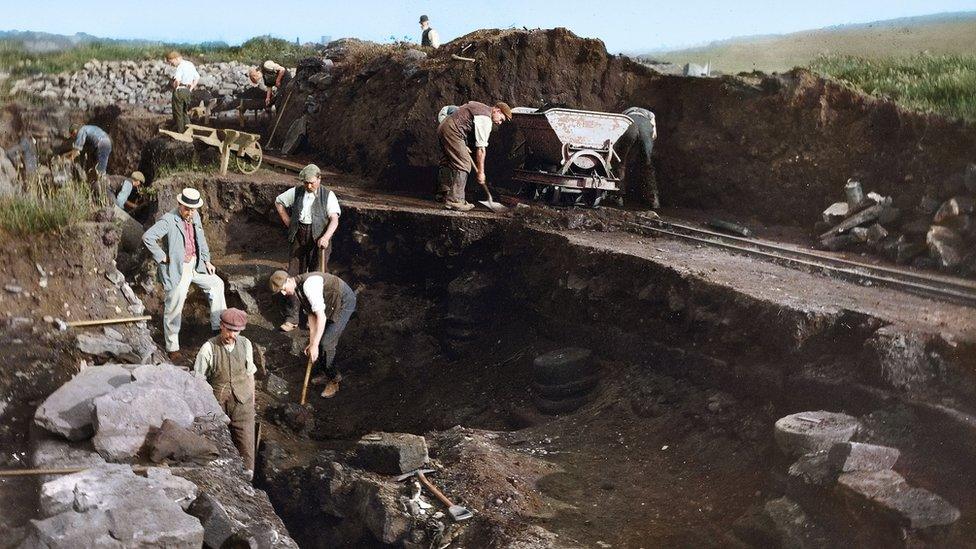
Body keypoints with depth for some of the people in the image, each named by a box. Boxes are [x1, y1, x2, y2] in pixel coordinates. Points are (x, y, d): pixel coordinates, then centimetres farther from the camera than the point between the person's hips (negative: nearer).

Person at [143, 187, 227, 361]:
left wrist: (206, 261, 13)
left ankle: (219, 326, 23)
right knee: (174, 309, 1)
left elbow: (201, 239, 18)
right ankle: (172, 348, 14)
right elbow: (147, 237, -27)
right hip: (177, 270, -7)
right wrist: (162, 257, -20)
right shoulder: (169, 220, -20)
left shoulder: (195, 217, 4)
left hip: (195, 265, 8)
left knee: (217, 284, 13)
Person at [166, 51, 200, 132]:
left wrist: (175, 87, -12)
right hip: (188, 91, 8)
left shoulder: (181, 67, -16)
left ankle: (180, 132, 7)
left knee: (178, 113, 3)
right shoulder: (190, 65, 11)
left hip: (179, 91, -8)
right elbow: (197, 78, 19)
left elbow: (177, 80, -30)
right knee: (186, 112, 17)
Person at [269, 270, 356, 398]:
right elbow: (311, 315, 4)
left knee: (326, 343, -11)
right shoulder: (297, 289, 0)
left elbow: (321, 317, -33)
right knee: (317, 338, 11)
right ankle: (326, 373, 28)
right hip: (332, 304, 9)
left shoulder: (308, 285, -31)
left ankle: (333, 380, 5)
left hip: (345, 302, -9)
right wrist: (312, 342, -2)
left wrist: (315, 345, -31)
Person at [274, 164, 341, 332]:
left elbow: (334, 219, -14)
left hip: (319, 239, -3)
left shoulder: (328, 196, -3)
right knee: (294, 275, 3)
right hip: (299, 238, 4)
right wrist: (288, 222, 11)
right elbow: (279, 202, 22)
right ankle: (291, 318, 8)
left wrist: (326, 237, -30)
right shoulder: (296, 192, 8)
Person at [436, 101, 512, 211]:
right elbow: (481, 149, -12)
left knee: (447, 164, 18)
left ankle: (442, 194, 27)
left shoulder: (480, 107, 18)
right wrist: (480, 172, -7)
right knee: (463, 165, -11)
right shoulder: (485, 120, -12)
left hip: (443, 126, 10)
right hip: (452, 131, -10)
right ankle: (454, 201, -14)